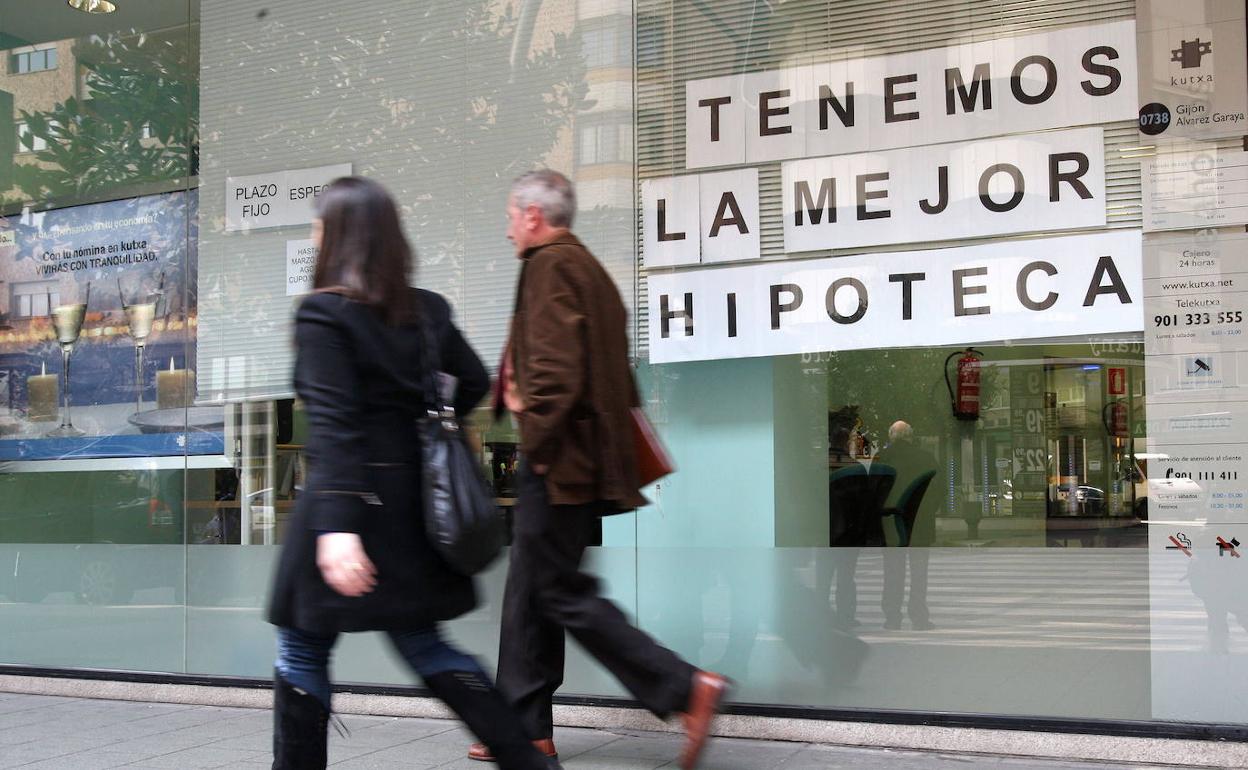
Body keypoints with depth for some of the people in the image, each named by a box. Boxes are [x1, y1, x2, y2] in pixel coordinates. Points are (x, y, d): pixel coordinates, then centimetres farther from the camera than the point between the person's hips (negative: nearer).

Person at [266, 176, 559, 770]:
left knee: (302, 653, 8)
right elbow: (474, 381, 15)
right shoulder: (425, 310, 7)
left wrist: (335, 526, -28)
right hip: (411, 499, 7)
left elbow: (333, 426, -22)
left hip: (352, 497, -7)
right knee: (421, 643, 16)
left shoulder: (322, 313, -13)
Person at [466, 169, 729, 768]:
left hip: (557, 459, -10)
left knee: (558, 591, -6)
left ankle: (685, 687, -10)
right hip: (589, 455, 10)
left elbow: (556, 367, -22)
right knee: (529, 589, 14)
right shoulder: (588, 267, 19)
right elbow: (609, 369, 20)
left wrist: (538, 442, -15)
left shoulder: (549, 266, -12)